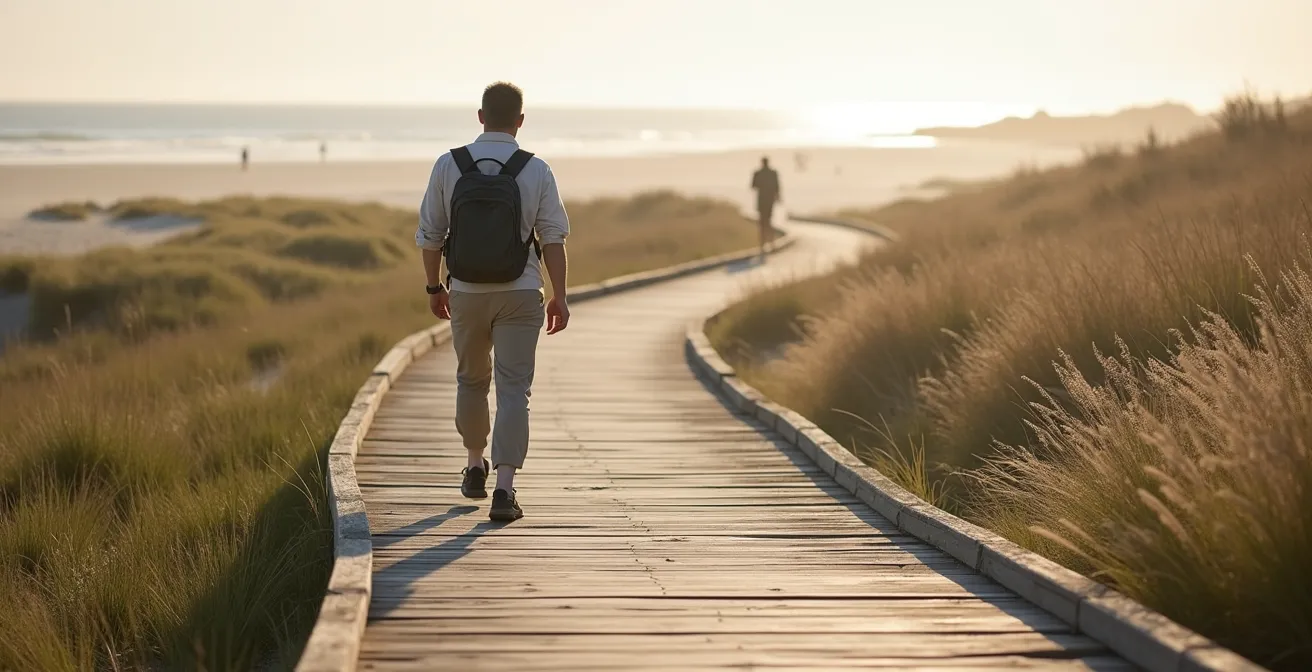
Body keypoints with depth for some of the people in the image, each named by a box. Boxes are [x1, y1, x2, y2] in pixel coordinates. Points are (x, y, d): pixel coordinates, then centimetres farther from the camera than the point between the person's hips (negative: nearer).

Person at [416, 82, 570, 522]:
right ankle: (504, 487, -11)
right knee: (514, 390, -1)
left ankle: (475, 467, 35)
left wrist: (434, 288, 12)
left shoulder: (449, 166, -4)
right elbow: (553, 238, -7)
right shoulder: (536, 171, -7)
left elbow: (430, 235, 0)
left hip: (467, 293, 2)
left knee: (471, 380, 22)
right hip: (519, 295, -2)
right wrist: (559, 297, 0)